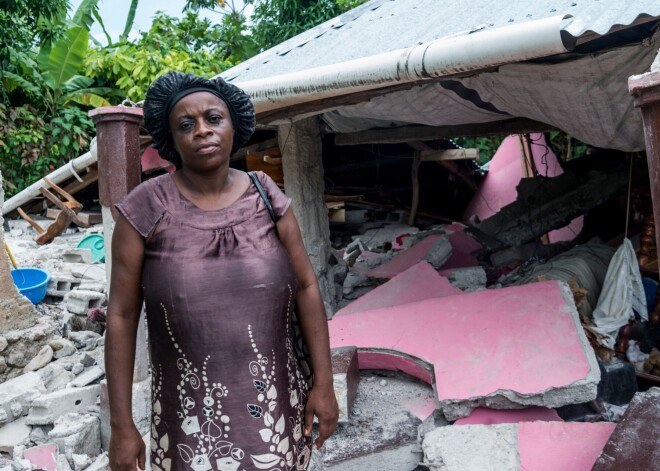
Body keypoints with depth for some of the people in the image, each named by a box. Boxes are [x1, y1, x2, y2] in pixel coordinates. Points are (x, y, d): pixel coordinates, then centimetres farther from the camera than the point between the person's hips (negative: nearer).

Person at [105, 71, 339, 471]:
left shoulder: (267, 196, -3)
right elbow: (122, 316, -6)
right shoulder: (146, 208, -10)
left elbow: (306, 286, 0)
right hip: (190, 412, -2)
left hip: (276, 400, 2)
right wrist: (122, 426, -4)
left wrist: (324, 382, -2)